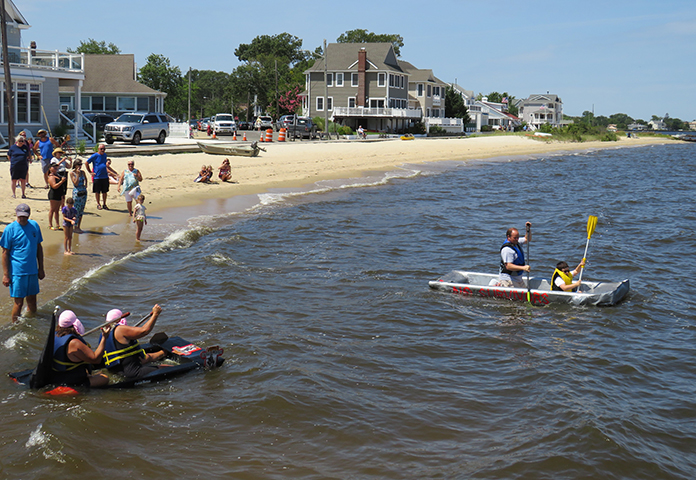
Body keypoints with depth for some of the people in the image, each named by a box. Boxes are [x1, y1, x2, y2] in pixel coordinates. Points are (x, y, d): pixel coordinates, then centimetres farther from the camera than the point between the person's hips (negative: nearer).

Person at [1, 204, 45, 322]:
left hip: (32, 271, 5)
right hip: (17, 271, -4)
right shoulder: (10, 229, -9)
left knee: (32, 301, 13)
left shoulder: (34, 225, 4)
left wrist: (41, 269, 14)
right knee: (18, 302, -1)